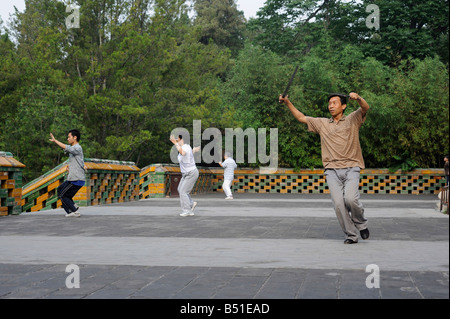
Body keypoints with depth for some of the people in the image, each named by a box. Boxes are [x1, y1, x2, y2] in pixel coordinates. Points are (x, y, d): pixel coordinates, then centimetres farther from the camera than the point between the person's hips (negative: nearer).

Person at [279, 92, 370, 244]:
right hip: (332, 170, 3)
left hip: (351, 168, -2)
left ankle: (362, 224, 6)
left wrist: (358, 98, -26)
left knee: (350, 198, -22)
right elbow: (301, 117, 21)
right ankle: (351, 235, 1)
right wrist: (287, 102, 9)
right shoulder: (322, 123, 21)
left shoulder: (352, 119, 13)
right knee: (338, 203, -12)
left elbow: (365, 108, -4)